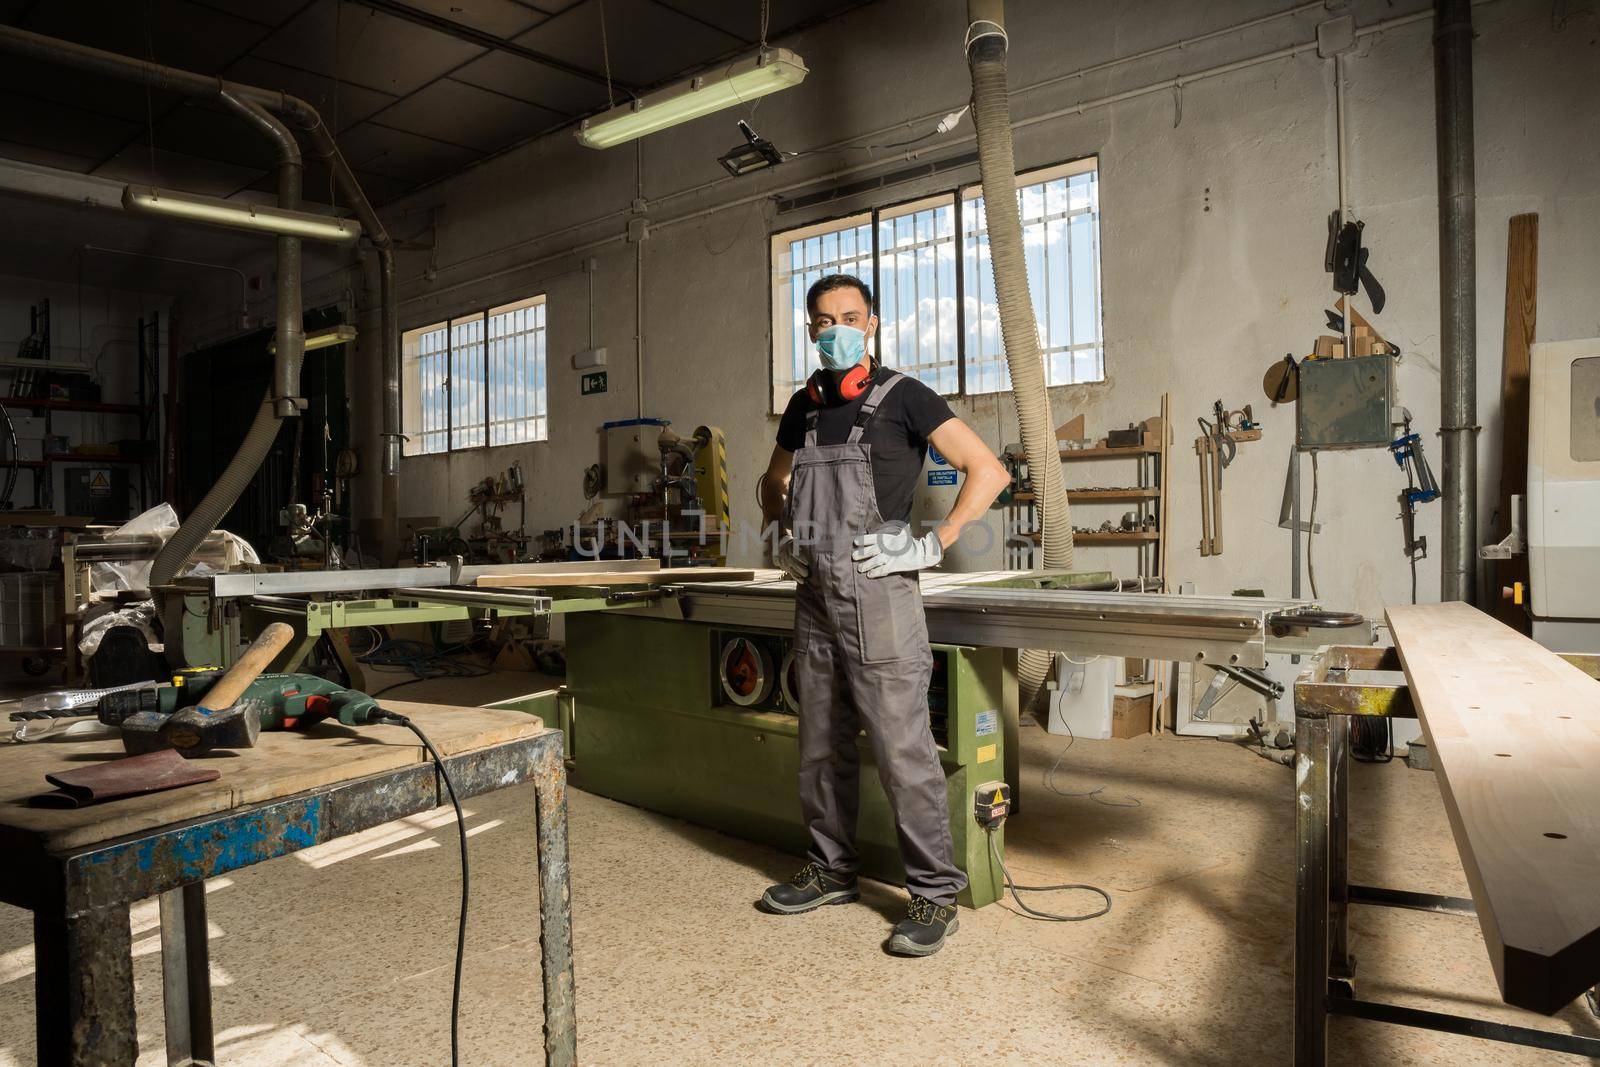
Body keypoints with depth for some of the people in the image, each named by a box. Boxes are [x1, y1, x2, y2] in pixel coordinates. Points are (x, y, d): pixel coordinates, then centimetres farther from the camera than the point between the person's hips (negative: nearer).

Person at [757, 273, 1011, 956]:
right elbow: (774, 481, 32)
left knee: (902, 749, -5)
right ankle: (832, 871, 29)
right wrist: (781, 535, 15)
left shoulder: (901, 396, -4)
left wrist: (931, 547, -14)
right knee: (822, 745, 14)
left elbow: (989, 471, -9)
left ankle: (935, 894, 8)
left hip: (876, 592, -7)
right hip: (814, 594, 7)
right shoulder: (804, 405, 15)